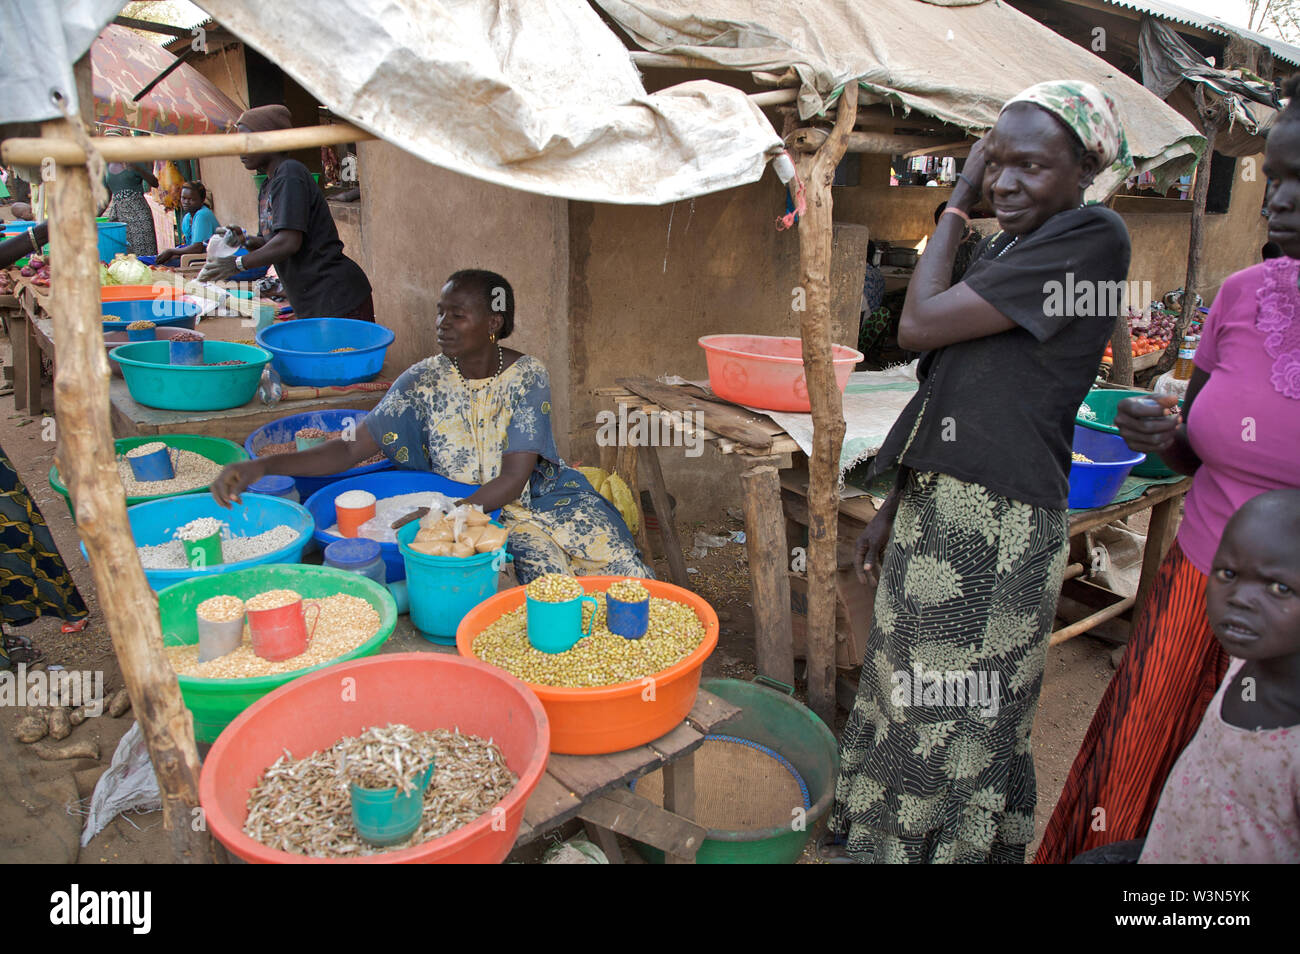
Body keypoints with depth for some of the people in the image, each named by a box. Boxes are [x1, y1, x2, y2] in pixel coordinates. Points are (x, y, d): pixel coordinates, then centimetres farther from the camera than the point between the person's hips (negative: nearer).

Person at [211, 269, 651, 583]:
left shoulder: (527, 376, -11)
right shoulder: (425, 381, -6)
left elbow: (512, 480, -18)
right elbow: (353, 448, -13)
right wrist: (262, 466, -27)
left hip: (540, 497, 1)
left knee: (625, 577, -14)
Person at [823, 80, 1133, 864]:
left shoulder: (1093, 237, -11)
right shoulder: (1000, 247, 15)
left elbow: (919, 324, -17)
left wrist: (956, 208, -3)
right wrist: (895, 508, 17)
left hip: (999, 521, -8)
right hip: (939, 506, 8)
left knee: (965, 719, 6)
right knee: (912, 701, 20)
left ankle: (949, 844, 27)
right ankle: (884, 841, 38)